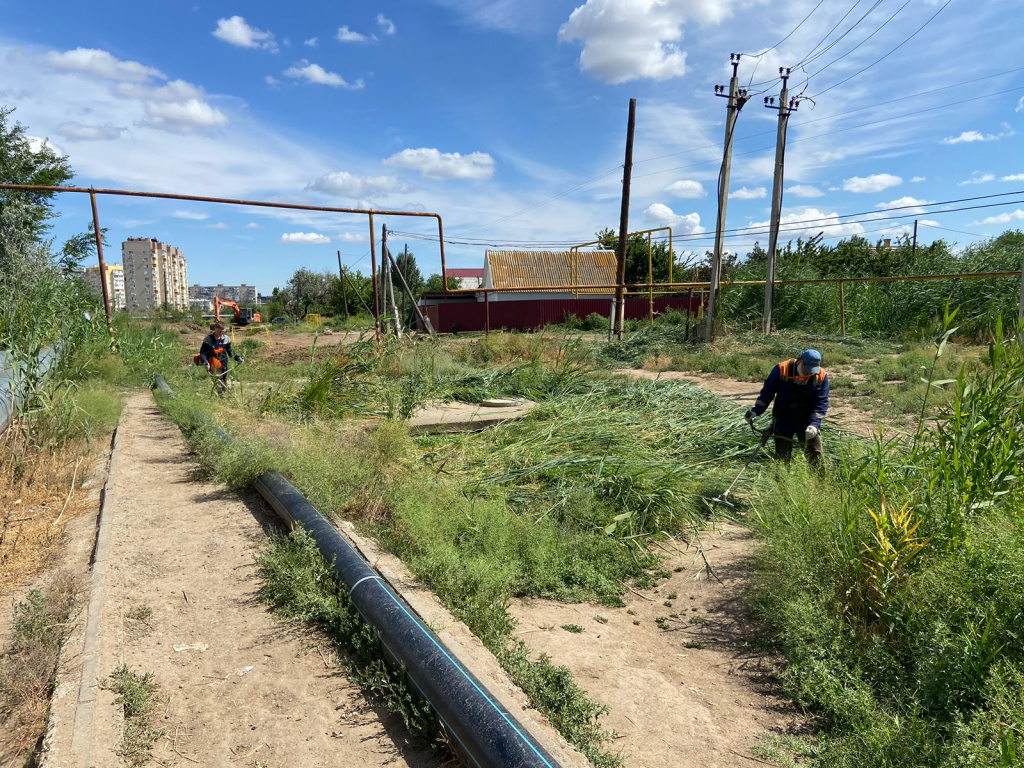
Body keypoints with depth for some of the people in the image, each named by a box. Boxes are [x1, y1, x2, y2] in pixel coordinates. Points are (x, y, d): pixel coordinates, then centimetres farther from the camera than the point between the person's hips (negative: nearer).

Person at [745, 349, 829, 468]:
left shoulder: (821, 376, -11)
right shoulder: (781, 369, -16)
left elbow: (822, 402, -10)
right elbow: (767, 391, -6)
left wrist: (814, 423, -22)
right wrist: (756, 410, -16)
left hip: (807, 420, 1)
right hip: (783, 419, -1)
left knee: (816, 454, 6)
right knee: (782, 455, 3)